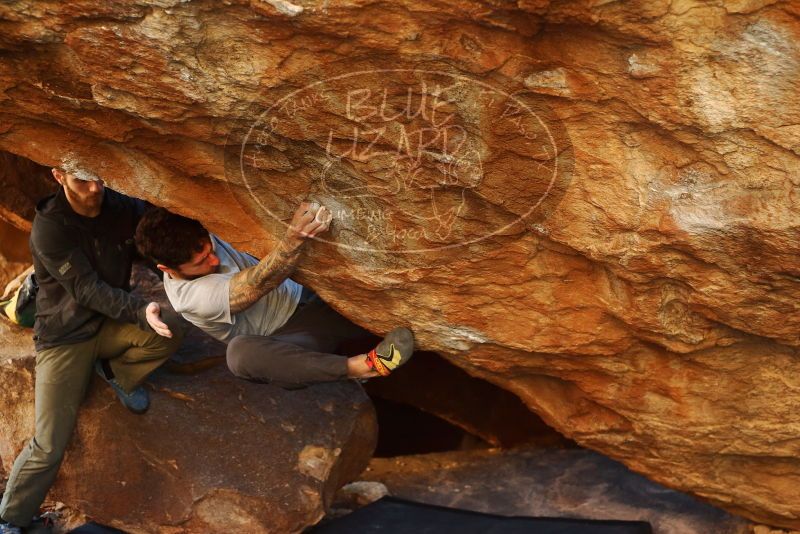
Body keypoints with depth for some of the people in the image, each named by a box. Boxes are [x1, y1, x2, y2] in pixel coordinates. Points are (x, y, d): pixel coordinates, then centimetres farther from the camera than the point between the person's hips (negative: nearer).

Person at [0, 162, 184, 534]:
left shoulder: (123, 208, -5)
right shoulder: (49, 227, -20)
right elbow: (88, 290, -23)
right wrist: (140, 312, -38)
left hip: (111, 325, 4)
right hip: (65, 336, -4)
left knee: (170, 331, -27)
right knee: (49, 445, -14)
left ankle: (116, 372, 2)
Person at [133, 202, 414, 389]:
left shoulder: (199, 240, -8)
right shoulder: (191, 296, -25)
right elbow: (258, 283, -37)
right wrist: (294, 239, -56)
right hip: (279, 338, -8)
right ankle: (359, 366, -46)